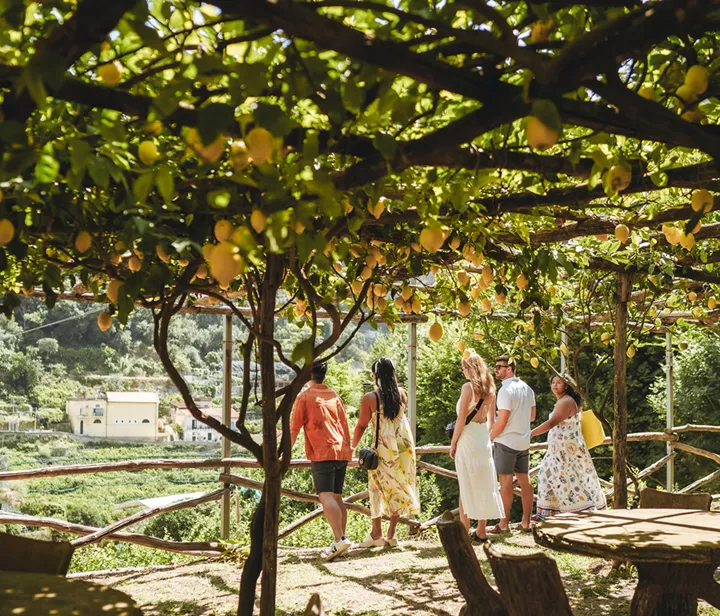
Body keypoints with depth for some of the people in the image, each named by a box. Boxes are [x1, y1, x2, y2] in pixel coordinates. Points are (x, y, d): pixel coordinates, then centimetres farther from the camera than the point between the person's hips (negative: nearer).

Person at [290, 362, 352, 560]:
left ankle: (340, 539, -28)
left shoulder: (304, 398, 0)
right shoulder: (335, 397, 16)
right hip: (341, 453, 6)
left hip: (322, 454, -6)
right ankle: (341, 538, 13)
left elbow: (294, 429, -2)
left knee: (326, 497, -14)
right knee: (337, 496, 14)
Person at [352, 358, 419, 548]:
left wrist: (353, 446, 7)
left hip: (383, 448, -4)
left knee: (377, 488, 8)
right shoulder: (401, 393, 0)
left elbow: (361, 425, -6)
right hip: (404, 446, 4)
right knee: (399, 488, 10)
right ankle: (391, 534, 12)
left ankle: (377, 534, 10)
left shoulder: (370, 398, -11)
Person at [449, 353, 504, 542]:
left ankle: (464, 532, 2)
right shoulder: (490, 389, 8)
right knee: (484, 484, 10)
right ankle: (481, 531, 16)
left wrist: (453, 443, -8)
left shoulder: (468, 387, -13)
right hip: (484, 438, 7)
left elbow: (461, 419, -14)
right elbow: (491, 419, 14)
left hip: (468, 437, -7)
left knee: (466, 486, -1)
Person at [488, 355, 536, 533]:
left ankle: (504, 524, 2)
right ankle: (526, 522, 14)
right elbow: (532, 416, 17)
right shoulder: (527, 388, 8)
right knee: (524, 481, 10)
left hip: (506, 441, -7)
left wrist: (488, 438, -6)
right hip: (524, 442, 8)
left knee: (505, 482, -2)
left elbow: (501, 422, -18)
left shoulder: (506, 390, -16)